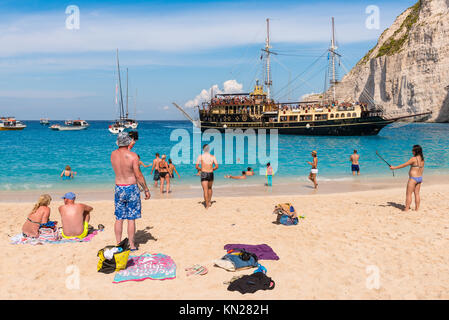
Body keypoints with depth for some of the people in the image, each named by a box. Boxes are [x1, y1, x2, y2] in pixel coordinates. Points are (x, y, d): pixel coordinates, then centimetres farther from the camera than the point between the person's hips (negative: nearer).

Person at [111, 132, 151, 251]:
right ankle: (131, 245, 10)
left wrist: (129, 147, 25)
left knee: (118, 218, 10)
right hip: (131, 188, -4)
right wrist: (146, 190, -5)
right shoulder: (133, 156, -14)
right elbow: (138, 175, -13)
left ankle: (118, 244, 17)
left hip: (118, 188, 4)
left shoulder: (113, 155, 0)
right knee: (131, 219, 3)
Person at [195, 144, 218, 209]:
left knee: (205, 190, -1)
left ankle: (207, 206, -4)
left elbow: (196, 166, -6)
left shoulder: (200, 156, -2)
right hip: (211, 174, 3)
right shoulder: (213, 157, 3)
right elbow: (216, 166, -2)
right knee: (210, 188, 25)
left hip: (204, 174, -3)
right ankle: (209, 202, 31)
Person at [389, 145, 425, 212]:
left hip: (413, 178, -8)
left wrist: (394, 167, -6)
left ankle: (406, 209, -1)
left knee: (408, 194, -2)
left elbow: (404, 165, -14)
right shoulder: (422, 159, 8)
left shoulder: (414, 158, -16)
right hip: (420, 178, 8)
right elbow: (422, 169, 15)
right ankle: (417, 209, 16)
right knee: (417, 194, 12)